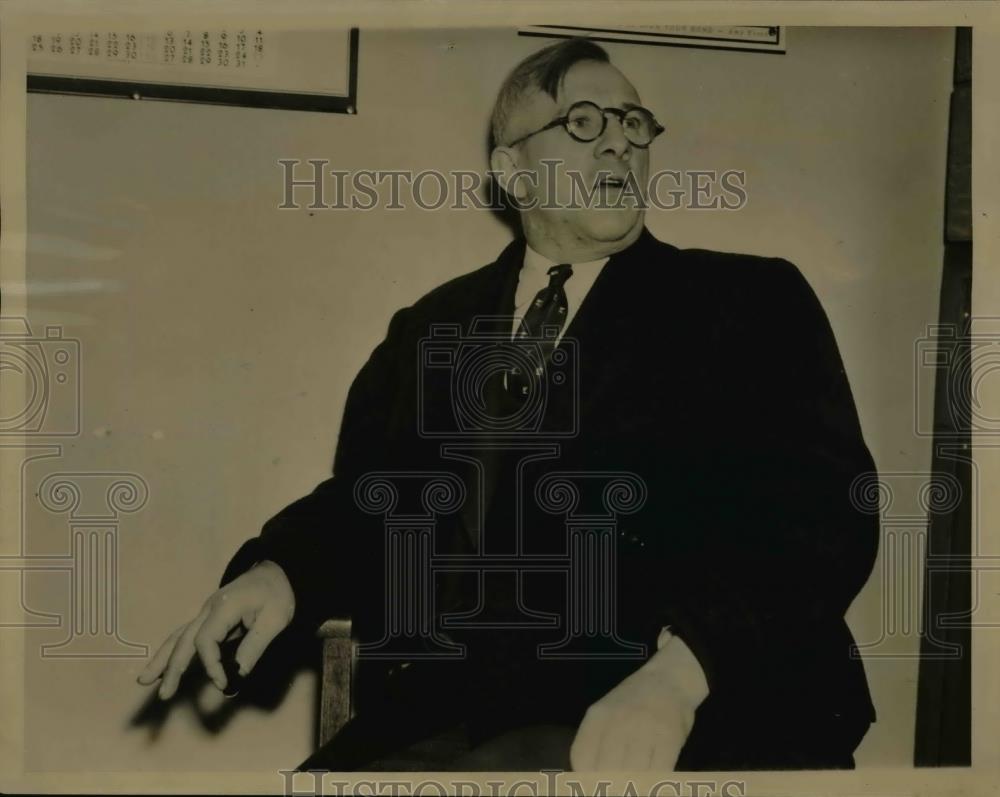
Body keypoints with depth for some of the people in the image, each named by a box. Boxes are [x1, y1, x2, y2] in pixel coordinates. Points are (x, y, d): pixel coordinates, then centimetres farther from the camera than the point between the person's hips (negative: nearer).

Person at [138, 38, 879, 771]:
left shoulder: (748, 303, 4)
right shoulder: (432, 329, 15)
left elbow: (823, 509, -7)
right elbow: (368, 497, 17)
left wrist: (679, 672, -24)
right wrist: (281, 570, -5)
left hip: (702, 717, -3)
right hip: (464, 716, 4)